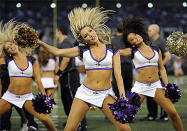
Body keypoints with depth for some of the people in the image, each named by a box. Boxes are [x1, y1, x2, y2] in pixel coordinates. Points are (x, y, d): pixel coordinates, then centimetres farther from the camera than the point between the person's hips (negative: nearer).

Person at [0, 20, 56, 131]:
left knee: (44, 118, -16)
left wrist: (44, 97, -5)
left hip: (27, 97, -1)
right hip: (10, 96, 1)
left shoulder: (32, 61, 2)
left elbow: (38, 81, 0)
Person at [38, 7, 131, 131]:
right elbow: (58, 52, 9)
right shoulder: (83, 50, 4)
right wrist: (41, 43, 1)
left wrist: (123, 98, -14)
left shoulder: (112, 50, 2)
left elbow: (118, 75, -4)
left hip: (106, 94, -1)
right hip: (85, 93, 1)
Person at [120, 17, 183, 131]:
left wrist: (167, 85, 6)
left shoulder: (156, 50, 10)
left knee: (173, 113, -7)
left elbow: (162, 69, 14)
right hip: (140, 86, -2)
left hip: (156, 85, 2)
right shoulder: (132, 52, 2)